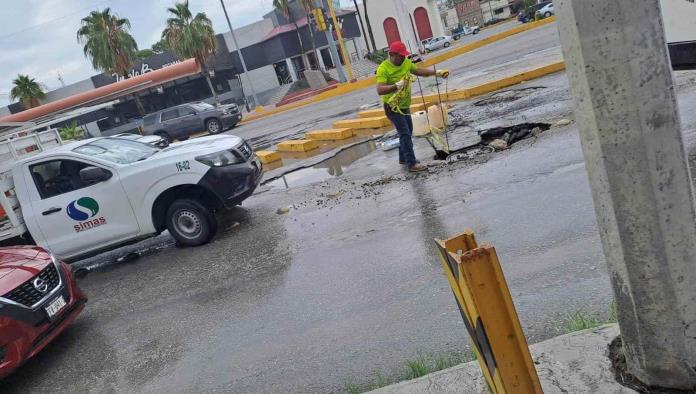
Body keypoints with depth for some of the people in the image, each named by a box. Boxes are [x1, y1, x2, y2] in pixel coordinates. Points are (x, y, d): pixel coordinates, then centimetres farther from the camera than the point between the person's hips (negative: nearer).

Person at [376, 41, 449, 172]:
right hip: (392, 107, -9)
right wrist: (396, 86, -43)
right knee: (405, 134, -10)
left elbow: (419, 71, 13)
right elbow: (380, 90, -32)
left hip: (405, 106, 9)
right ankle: (411, 164, -6)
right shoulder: (383, 68, -22)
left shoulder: (406, 63, 1)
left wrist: (437, 72, 3)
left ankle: (403, 158, 33)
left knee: (408, 132, 18)